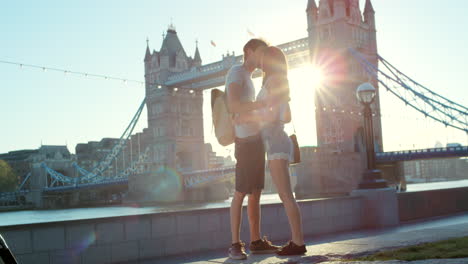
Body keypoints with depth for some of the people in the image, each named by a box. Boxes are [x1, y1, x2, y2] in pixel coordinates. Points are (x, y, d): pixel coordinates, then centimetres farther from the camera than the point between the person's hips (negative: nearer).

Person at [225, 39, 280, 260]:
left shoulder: (248, 78, 26)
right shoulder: (236, 72, -3)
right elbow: (233, 105, -19)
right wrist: (263, 104, -25)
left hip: (256, 139, 9)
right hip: (246, 140, -9)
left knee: (256, 192, 7)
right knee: (241, 192, -10)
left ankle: (256, 241, 11)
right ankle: (235, 244, -7)